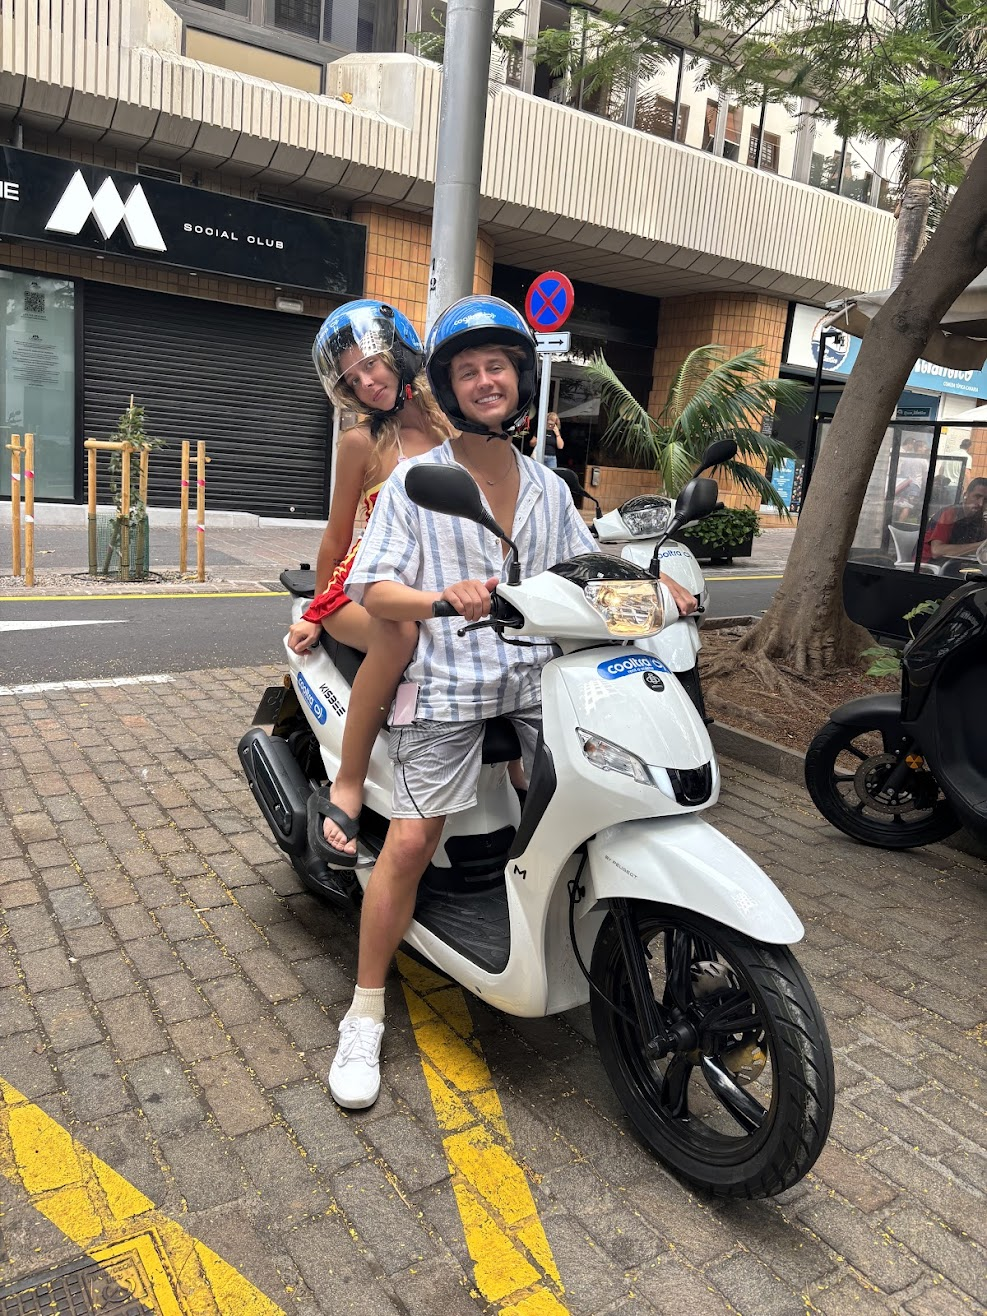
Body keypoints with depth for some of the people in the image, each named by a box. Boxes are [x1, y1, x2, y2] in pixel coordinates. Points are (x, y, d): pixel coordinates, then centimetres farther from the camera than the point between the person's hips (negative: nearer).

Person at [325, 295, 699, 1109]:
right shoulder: (416, 480, 2)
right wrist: (444, 598, -26)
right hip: (447, 683, -4)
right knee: (411, 840, -10)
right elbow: (373, 591, -6)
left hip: (538, 679, 4)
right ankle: (365, 1016, 7)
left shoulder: (549, 488, 16)